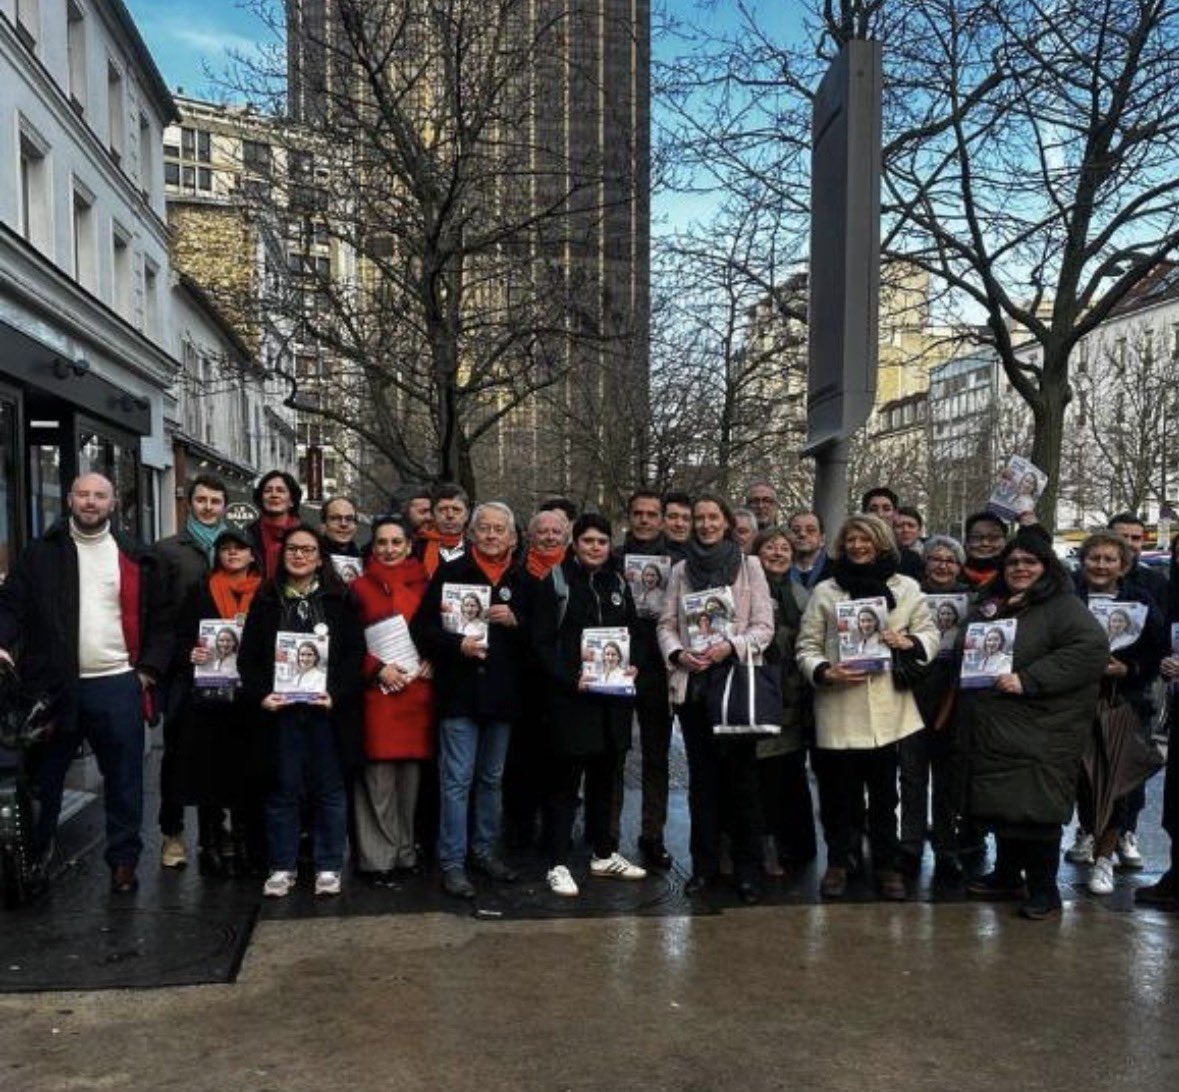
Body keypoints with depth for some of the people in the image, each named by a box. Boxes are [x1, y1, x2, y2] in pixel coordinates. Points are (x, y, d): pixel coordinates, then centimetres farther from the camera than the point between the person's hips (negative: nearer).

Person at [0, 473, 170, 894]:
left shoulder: (135, 558, 6)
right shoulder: (41, 553, 6)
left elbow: (161, 619, 8)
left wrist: (149, 669, 0)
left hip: (117, 685, 0)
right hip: (54, 684, 0)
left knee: (124, 779, 6)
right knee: (43, 777, 10)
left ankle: (124, 861, 18)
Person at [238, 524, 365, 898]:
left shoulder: (340, 599, 4)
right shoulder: (266, 600, 8)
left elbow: (355, 653, 0)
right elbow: (248, 656, 6)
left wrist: (337, 694, -13)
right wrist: (260, 695, -9)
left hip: (327, 709, -1)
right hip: (279, 710, 1)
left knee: (330, 789, 5)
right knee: (283, 790, 7)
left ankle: (328, 867, 17)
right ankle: (281, 867, 19)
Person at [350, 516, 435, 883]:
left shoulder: (425, 586, 12)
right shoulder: (360, 588, 4)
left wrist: (431, 662, -3)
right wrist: (378, 669, -12)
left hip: (418, 689, 3)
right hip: (377, 691, -3)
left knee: (411, 774, 8)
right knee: (379, 780, -3)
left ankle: (406, 851, 21)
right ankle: (378, 858, 7)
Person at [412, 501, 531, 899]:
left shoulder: (522, 579, 7)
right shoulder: (450, 573, -2)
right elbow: (423, 628, -4)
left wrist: (515, 621, -11)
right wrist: (456, 644, -20)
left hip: (503, 694, 4)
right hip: (459, 691, -4)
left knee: (491, 778, 16)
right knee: (457, 779, -2)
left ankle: (485, 851, 29)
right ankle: (452, 863, 6)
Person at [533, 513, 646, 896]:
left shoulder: (618, 584, 13)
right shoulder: (556, 582, -3)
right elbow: (542, 642, -7)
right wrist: (570, 678, -18)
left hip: (613, 697, 5)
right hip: (569, 697, -5)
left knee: (605, 777, 15)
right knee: (565, 780, -1)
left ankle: (604, 853, 28)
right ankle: (558, 864, 7)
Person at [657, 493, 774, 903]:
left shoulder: (748, 566, 3)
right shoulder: (681, 570, 10)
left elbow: (764, 626, -2)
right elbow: (667, 624, 9)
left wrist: (731, 646, -17)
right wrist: (677, 653, -10)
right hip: (691, 683, 3)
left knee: (741, 775, -1)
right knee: (702, 776, 9)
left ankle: (747, 869, 9)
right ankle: (704, 865, 18)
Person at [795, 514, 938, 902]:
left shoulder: (906, 587, 10)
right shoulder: (825, 591, 5)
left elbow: (931, 634, 11)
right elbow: (807, 646, 4)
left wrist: (908, 642, -10)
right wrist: (826, 673, -14)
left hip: (889, 710, 1)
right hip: (839, 710, -1)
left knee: (884, 791, 9)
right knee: (838, 790, 7)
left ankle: (887, 865, 24)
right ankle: (837, 862, 24)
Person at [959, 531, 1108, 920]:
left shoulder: (1063, 607, -7)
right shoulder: (993, 606, 16)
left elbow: (1091, 647, -22)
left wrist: (1028, 679, -24)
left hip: (1039, 732, -7)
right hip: (994, 728, 7)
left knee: (1035, 808, -5)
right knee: (1001, 804, 14)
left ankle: (1044, 889, 10)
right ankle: (1007, 876, 29)